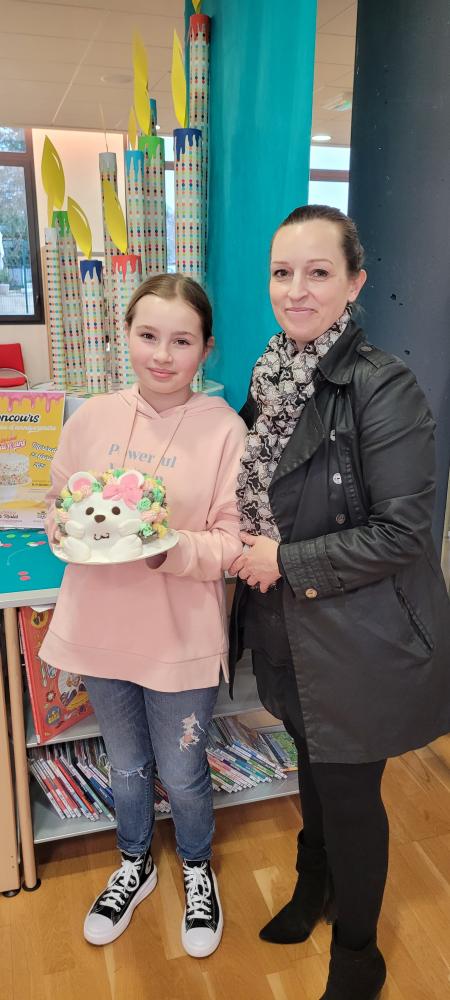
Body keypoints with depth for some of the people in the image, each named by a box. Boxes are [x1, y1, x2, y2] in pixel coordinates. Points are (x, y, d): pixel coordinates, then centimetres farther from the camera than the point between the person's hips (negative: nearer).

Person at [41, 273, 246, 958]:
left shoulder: (225, 429, -13)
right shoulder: (91, 418, -3)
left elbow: (236, 542, -12)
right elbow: (55, 508, 7)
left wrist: (172, 548, -28)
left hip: (181, 638, -3)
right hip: (101, 628, 3)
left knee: (182, 777, 17)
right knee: (126, 766, 25)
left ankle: (197, 869, 50)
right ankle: (135, 866, 54)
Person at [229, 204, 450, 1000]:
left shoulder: (382, 388, -21)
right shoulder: (271, 377, 1)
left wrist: (286, 562, -18)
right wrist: (248, 547, -4)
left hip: (359, 639, -6)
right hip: (289, 629, 6)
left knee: (349, 791, 13)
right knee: (313, 767, 27)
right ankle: (313, 885, 56)